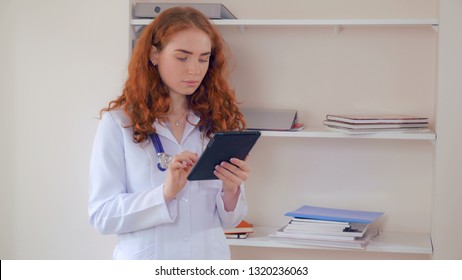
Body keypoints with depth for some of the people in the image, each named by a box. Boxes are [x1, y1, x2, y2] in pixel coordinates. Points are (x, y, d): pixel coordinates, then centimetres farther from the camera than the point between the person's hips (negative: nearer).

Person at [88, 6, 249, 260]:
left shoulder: (219, 121, -2)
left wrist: (231, 191, -17)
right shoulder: (118, 122, -8)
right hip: (145, 257, -2)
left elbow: (228, 220, 3)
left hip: (210, 256, 2)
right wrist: (165, 193, -24)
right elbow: (102, 214, -12)